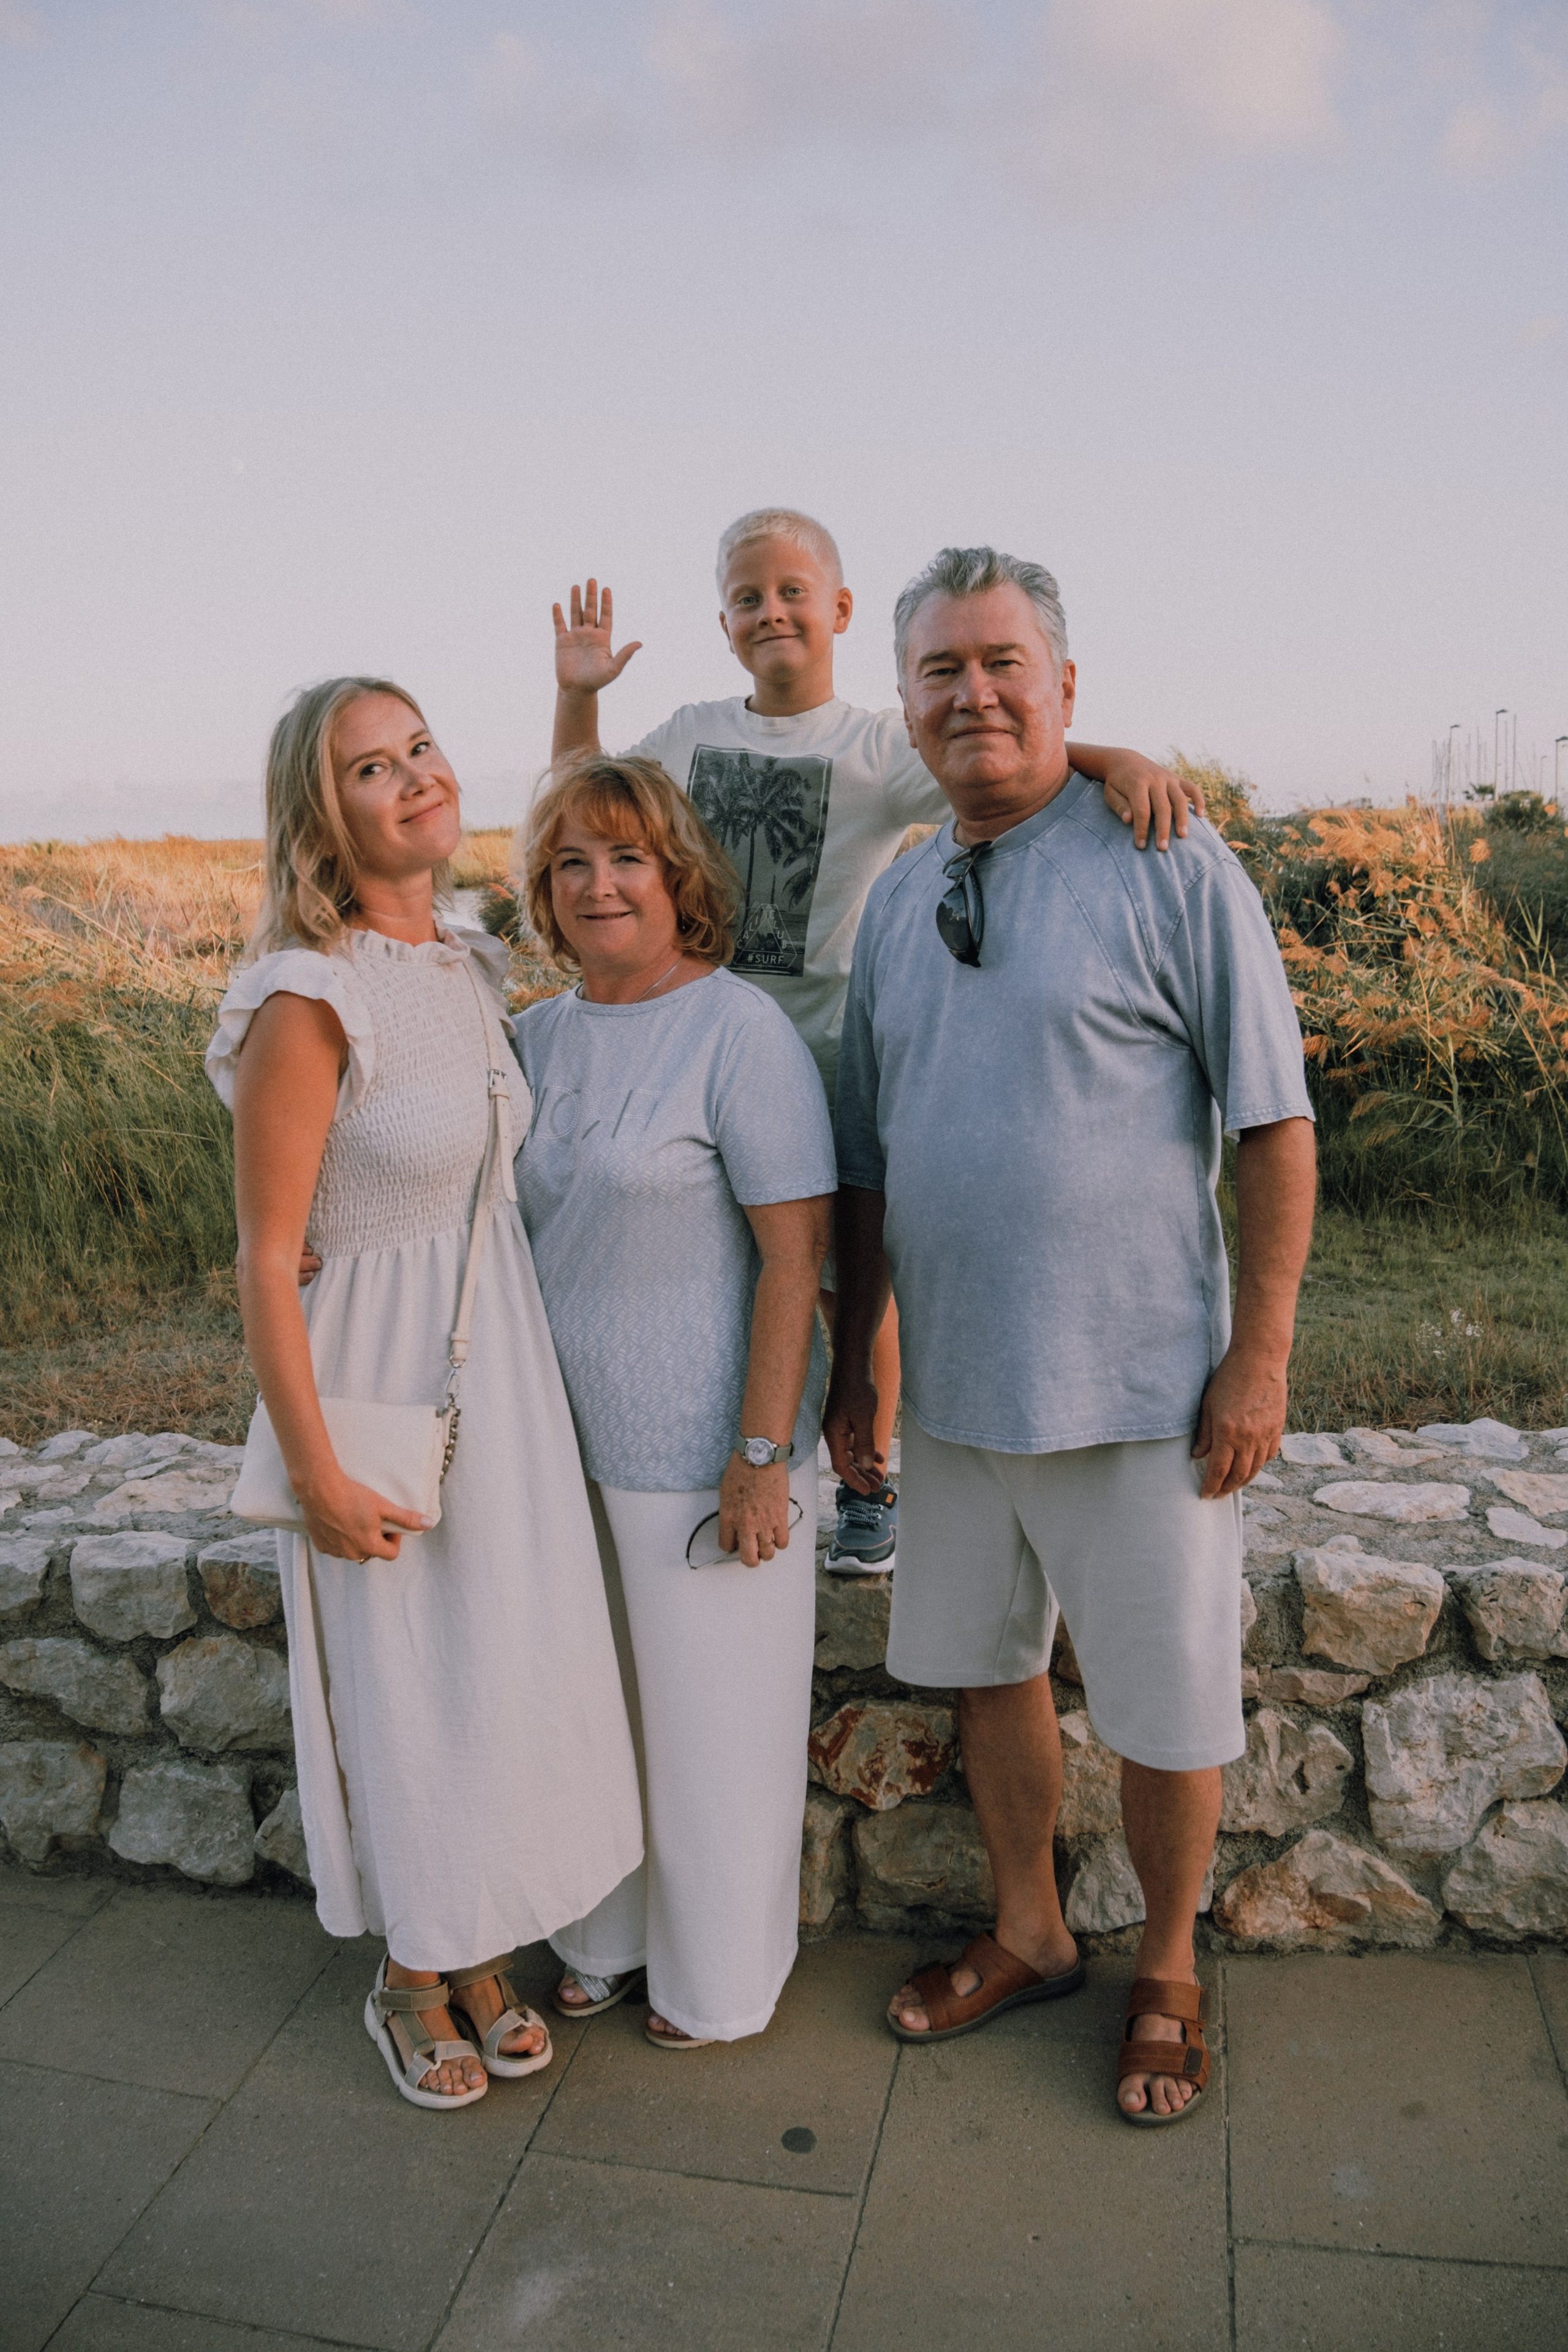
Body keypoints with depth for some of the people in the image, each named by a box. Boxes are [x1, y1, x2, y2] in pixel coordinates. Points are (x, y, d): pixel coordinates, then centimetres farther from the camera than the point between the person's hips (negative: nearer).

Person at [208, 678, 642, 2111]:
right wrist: (315, 1471, -15)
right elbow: (267, 1259, -17)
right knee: (408, 1685, 10)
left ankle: (485, 1961, 40)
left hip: (505, 1369, 7)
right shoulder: (309, 1001, -19)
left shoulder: (476, 969, 3)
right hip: (385, 1375, -7)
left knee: (514, 1662, 17)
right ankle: (412, 1986, 37)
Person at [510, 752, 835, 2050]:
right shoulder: (543, 1034, 6)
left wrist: (763, 1456, -20)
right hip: (571, 1440, 7)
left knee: (715, 1714, 11)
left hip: (700, 1449, -6)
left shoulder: (741, 1032, -17)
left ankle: (721, 1979, 35)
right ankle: (613, 1936, 45)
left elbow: (796, 1253, -18)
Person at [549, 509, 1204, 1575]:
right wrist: (577, 696, 8)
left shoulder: (880, 747, -5)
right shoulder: (691, 735, 9)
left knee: (850, 1281, 7)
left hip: (832, 1055, -4)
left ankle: (871, 1484, 26)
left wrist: (1119, 759, -39)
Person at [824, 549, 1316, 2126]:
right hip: (954, 1382, 5)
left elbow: (1274, 1125, -9)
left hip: (1138, 1378, -5)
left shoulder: (1171, 869, -8)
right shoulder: (896, 900, 8)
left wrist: (1260, 1356, -13)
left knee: (1164, 1704, 9)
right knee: (984, 1665, 18)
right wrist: (849, 1367, 12)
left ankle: (1167, 1976, 35)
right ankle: (1028, 1935, 41)